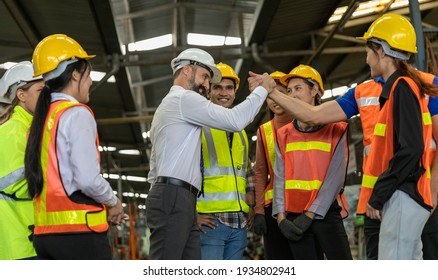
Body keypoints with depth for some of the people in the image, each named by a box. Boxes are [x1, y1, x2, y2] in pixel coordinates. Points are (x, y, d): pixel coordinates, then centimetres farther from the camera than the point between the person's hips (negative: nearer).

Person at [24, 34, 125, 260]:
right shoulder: (77, 114, -9)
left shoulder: (41, 119, 16)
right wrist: (113, 202, 0)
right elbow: (88, 179, -19)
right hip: (79, 231, -8)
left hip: (45, 232, 8)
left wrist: (104, 206, 15)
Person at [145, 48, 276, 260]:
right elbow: (235, 121, -12)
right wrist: (262, 89, 0)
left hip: (176, 200, 10)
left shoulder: (168, 105, 30)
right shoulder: (184, 98, -3)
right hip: (173, 197, -10)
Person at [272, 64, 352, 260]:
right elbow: (280, 178, 6)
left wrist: (310, 214, -11)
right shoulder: (284, 135, 12)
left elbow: (335, 178, -7)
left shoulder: (336, 129, 0)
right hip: (293, 217, 4)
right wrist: (281, 217, -5)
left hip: (326, 214, -3)